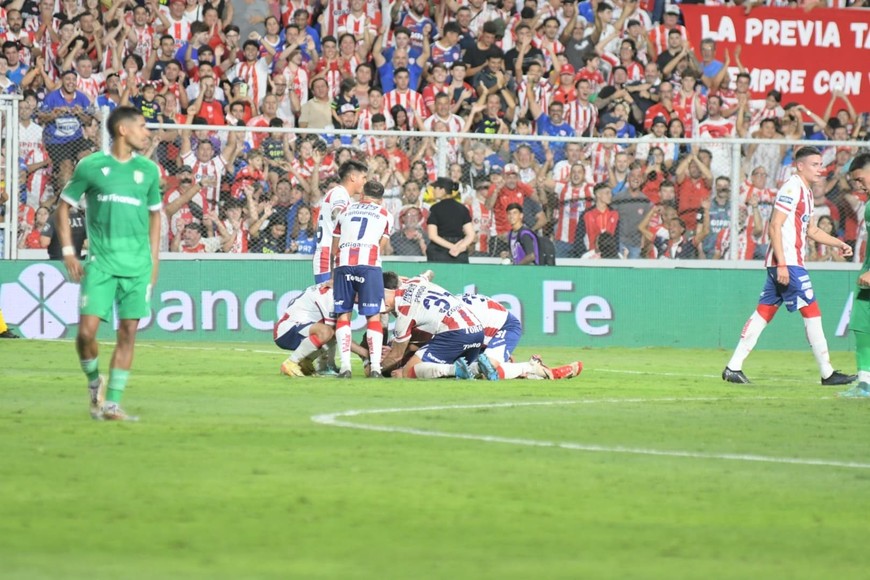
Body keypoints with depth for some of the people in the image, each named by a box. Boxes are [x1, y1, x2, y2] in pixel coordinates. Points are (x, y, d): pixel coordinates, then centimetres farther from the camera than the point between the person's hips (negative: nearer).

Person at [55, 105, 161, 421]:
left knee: (128, 333, -3)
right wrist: (68, 253, 0)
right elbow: (63, 207, 7)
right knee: (86, 330, -11)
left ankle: (112, 404, 3)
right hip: (100, 262, -3)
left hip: (137, 265, 3)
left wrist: (153, 259, 12)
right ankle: (94, 382, 17)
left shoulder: (148, 170, 9)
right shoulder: (90, 166, 0)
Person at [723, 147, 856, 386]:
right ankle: (827, 373, -3)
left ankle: (733, 368, 7)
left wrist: (838, 243, 20)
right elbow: (775, 227, -19)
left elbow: (810, 230, 30)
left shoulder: (806, 192, 19)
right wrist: (782, 265, -23)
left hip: (787, 262, 10)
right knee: (812, 311, -7)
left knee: (764, 311, 8)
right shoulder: (792, 188, -13)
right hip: (786, 262, -10)